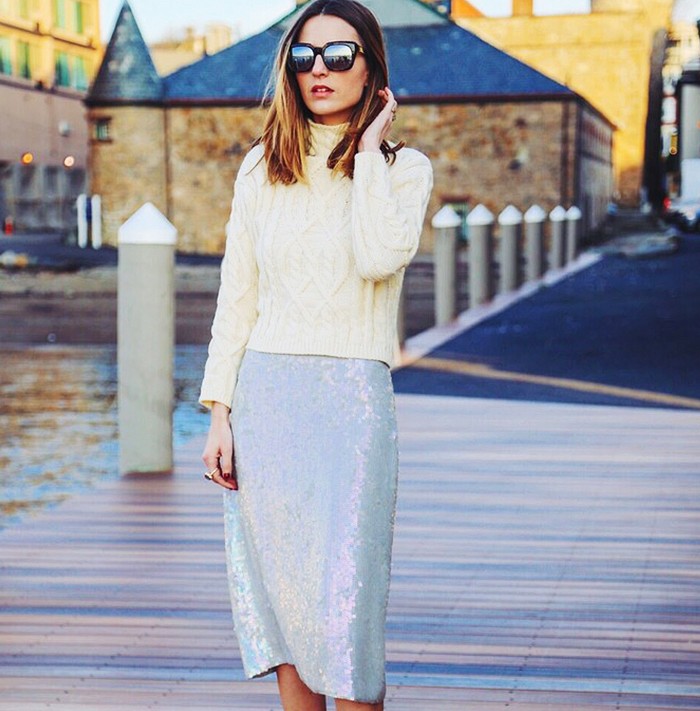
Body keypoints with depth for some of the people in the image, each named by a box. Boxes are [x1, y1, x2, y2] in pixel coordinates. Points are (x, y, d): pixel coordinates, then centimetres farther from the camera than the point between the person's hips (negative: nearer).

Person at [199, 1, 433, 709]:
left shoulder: (403, 168, 3)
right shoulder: (263, 167, 11)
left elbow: (381, 257, -19)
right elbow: (236, 296, 10)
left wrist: (368, 147, -8)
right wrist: (219, 412, 3)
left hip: (351, 398, -3)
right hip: (265, 392, 3)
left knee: (343, 611, -7)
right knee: (280, 597, 6)